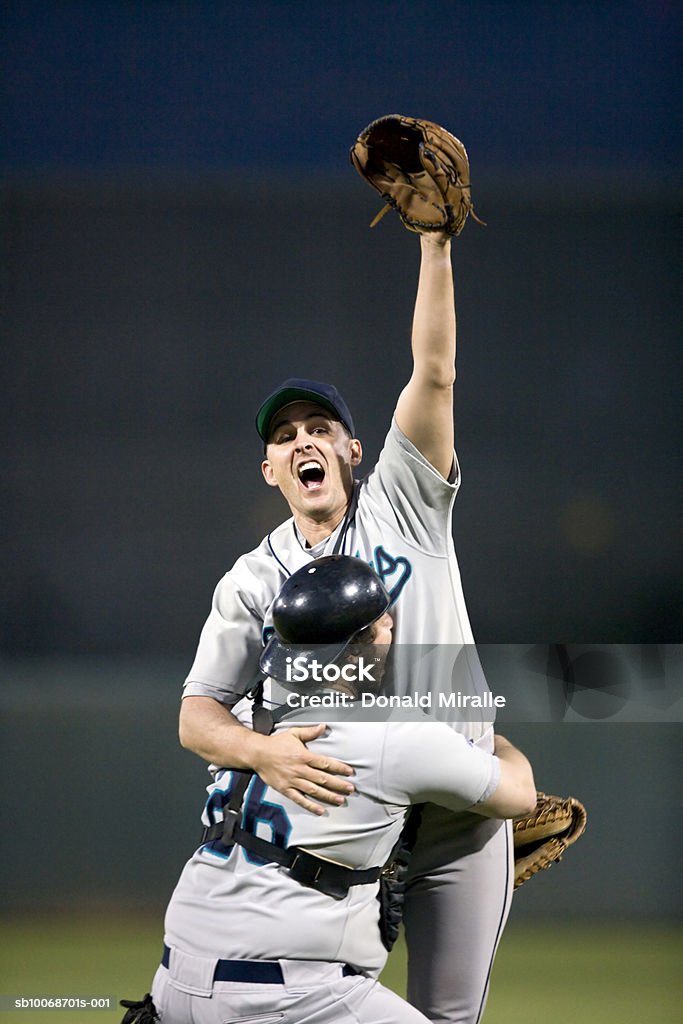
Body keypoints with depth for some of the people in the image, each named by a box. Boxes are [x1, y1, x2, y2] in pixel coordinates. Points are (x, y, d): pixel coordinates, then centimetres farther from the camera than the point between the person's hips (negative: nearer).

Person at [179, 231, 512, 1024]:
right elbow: (195, 717, -8)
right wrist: (261, 751, -31)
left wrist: (434, 245, -20)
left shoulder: (402, 505, 1)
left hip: (458, 816, -1)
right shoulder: (251, 583, 1)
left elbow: (433, 376, -11)